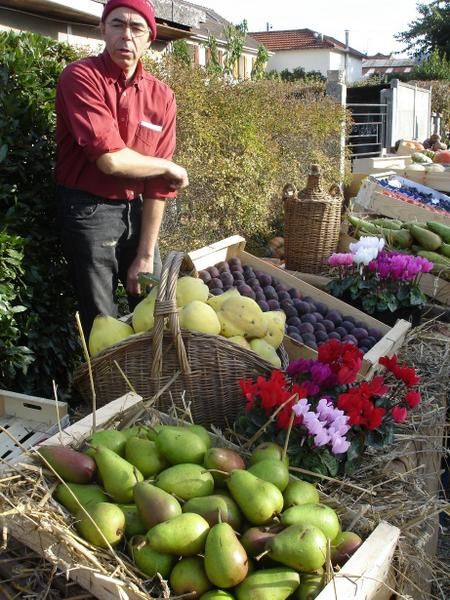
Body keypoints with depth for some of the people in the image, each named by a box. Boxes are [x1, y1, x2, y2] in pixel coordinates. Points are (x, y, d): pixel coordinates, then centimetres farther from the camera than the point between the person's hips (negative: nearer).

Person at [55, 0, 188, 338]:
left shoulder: (162, 97, 1)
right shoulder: (81, 77, -13)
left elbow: (159, 185, 0)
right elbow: (110, 159, -24)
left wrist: (145, 256, -3)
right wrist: (171, 168, -8)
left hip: (137, 211, 5)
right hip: (88, 212, -4)